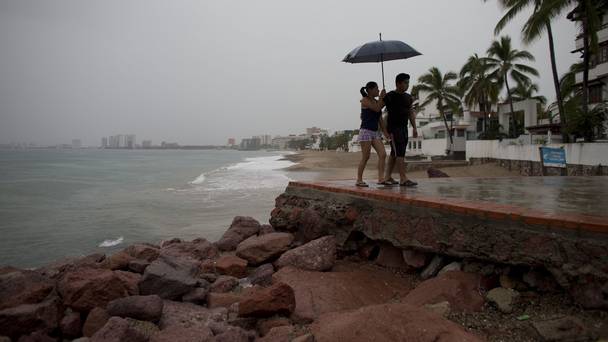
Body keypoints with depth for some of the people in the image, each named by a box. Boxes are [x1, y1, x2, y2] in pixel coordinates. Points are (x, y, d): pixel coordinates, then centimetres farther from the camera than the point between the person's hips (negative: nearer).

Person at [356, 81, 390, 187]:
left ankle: (381, 179, -6)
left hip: (376, 132, 7)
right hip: (366, 131, -7)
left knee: (382, 154, -7)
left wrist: (385, 131, 6)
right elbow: (377, 109, -17)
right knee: (365, 157, -6)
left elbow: (380, 119, 15)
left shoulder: (376, 102, 16)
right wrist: (381, 97, -4)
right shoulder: (365, 100, -4)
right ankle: (359, 180, 4)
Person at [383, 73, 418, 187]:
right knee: (399, 153, -13)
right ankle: (403, 178, -14)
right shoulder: (390, 96, -7)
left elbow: (411, 113, 17)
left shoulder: (408, 97, 14)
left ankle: (388, 176, 15)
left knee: (394, 153, 9)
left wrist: (414, 128, 13)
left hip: (404, 127, 7)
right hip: (393, 127, -7)